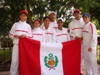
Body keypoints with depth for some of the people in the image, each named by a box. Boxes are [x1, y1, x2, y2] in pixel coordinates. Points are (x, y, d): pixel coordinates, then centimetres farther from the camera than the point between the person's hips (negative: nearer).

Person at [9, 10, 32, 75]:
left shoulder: (28, 26, 12)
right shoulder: (15, 24, 11)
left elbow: (30, 36, 9)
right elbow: (10, 34, 10)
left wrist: (26, 35, -11)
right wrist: (14, 36, -10)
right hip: (16, 45, -1)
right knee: (15, 60, -4)